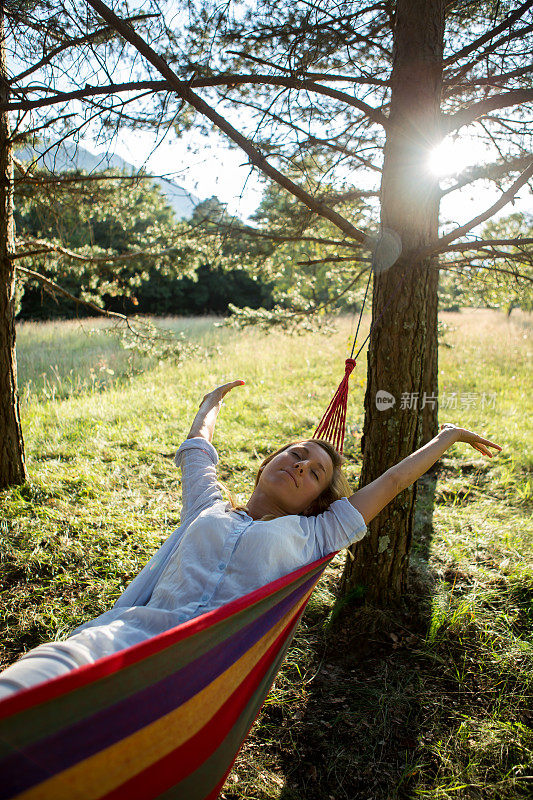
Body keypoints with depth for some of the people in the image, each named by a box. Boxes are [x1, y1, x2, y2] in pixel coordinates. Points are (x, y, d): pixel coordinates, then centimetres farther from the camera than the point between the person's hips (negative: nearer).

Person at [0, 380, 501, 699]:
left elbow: (390, 483, 30)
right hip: (138, 630, 3)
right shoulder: (209, 510, 29)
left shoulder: (312, 533, 24)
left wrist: (446, 436, 40)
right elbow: (197, 445, 45)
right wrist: (212, 401, 64)